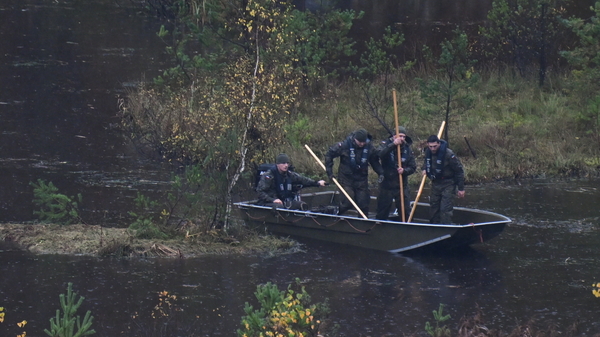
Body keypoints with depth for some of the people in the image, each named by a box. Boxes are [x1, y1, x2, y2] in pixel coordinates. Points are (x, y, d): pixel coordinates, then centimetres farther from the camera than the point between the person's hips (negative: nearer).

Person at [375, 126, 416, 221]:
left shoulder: (407, 148, 4)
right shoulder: (386, 144, -5)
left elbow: (413, 167, 4)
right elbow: (380, 153, -28)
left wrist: (404, 170, -17)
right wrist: (393, 144, -34)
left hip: (402, 185, 2)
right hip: (386, 185, -2)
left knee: (405, 212, 4)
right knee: (382, 213, 6)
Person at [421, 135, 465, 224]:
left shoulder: (448, 154, -22)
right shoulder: (428, 152, -2)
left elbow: (459, 171, -15)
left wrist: (461, 189, -14)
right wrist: (425, 169, 1)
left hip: (448, 184, -7)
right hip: (435, 183, 7)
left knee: (445, 209, -13)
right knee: (433, 207, 13)